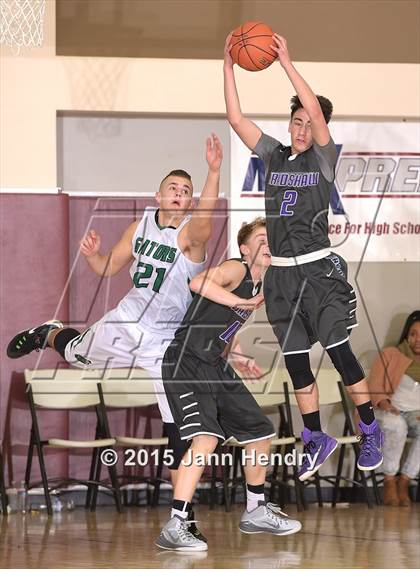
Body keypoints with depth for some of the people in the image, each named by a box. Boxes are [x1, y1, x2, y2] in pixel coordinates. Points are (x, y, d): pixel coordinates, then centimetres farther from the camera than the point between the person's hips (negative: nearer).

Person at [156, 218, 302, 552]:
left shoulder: (259, 287, 17)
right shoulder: (236, 269, -10)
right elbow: (199, 283, -31)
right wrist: (241, 302, -28)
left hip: (216, 367, 10)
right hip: (187, 363, -10)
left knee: (261, 433, 16)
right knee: (206, 439, -26)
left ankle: (255, 512, 33)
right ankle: (175, 527, -26)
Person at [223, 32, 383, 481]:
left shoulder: (323, 159, -3)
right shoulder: (273, 155, 8)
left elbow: (317, 113, -20)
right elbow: (236, 119, 2)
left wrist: (287, 63, -23)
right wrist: (229, 65, -6)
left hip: (318, 271, -4)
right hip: (281, 274, 5)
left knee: (340, 353, -8)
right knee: (295, 362, 7)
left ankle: (370, 432, 7)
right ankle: (316, 440, 19)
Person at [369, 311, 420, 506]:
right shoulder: (390, 355, 9)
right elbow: (374, 387, 5)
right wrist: (383, 403, -17)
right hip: (392, 412, -2)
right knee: (396, 425, -39)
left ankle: (404, 481, -25)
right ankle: (389, 481, -25)